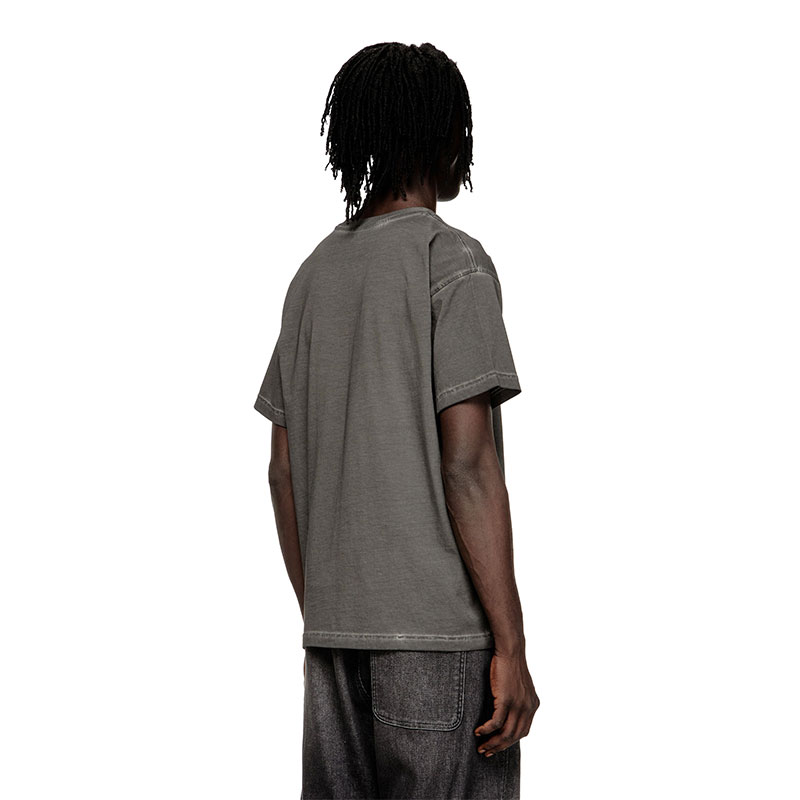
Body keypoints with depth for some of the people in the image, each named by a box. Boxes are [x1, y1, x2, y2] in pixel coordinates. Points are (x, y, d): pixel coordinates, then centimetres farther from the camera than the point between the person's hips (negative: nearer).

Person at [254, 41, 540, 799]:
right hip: (440, 625, -7)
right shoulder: (451, 260, -6)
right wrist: (510, 647, -12)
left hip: (332, 628, 7)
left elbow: (282, 471, 14)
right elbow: (466, 461, -14)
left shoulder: (313, 274, 14)